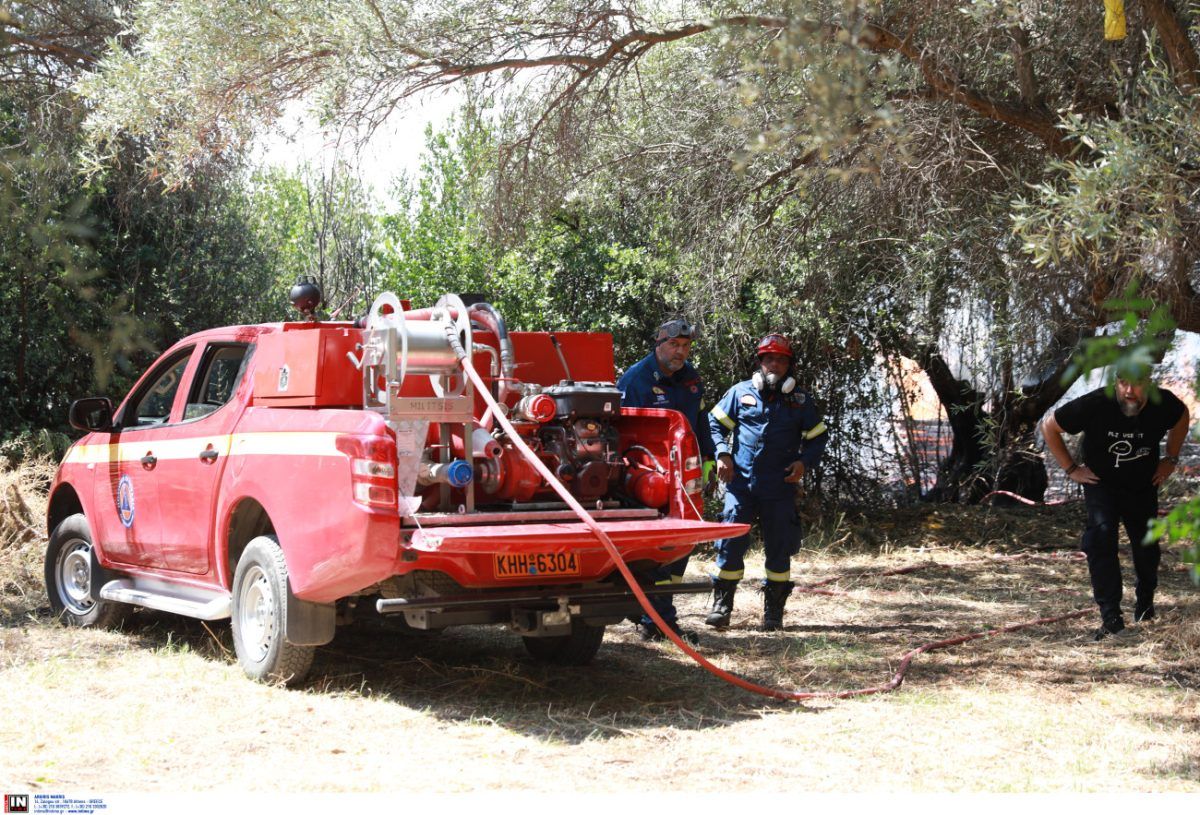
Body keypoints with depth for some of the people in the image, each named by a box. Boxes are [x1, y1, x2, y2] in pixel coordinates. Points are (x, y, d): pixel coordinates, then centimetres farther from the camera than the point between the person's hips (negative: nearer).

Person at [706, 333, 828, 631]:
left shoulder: (800, 402, 9)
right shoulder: (741, 392, 6)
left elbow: (818, 437, 15)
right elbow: (715, 423, 11)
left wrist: (805, 462, -3)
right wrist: (722, 453, -5)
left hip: (780, 487, 1)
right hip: (741, 482, -1)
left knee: (779, 548, 5)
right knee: (730, 543, -7)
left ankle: (773, 609, 16)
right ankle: (722, 604, 3)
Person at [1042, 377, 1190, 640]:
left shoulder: (1164, 404, -20)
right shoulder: (1095, 404, -29)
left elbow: (1183, 416, 7)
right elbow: (1049, 426, -15)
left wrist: (1171, 458, 2)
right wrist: (1071, 468, -14)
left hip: (1143, 487, 3)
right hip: (1101, 483, -3)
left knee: (1147, 547, 11)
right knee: (1102, 536, -23)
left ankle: (1145, 609, 37)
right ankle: (1111, 618, -21)